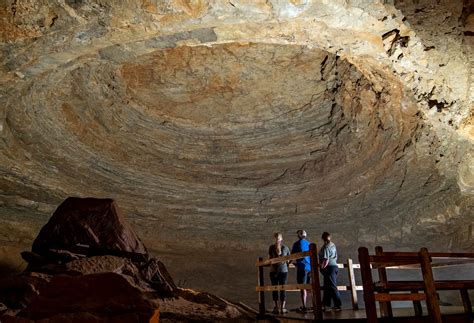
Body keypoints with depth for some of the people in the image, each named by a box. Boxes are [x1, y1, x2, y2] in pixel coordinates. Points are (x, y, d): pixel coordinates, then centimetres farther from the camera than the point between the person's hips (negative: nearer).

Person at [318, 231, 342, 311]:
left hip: (329, 267, -9)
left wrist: (322, 267, -15)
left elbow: (326, 259, -20)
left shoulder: (325, 247, -12)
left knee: (332, 286, -6)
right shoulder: (333, 245, 13)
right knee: (327, 286, 14)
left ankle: (338, 305, -6)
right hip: (335, 266, 9)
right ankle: (326, 304, 19)